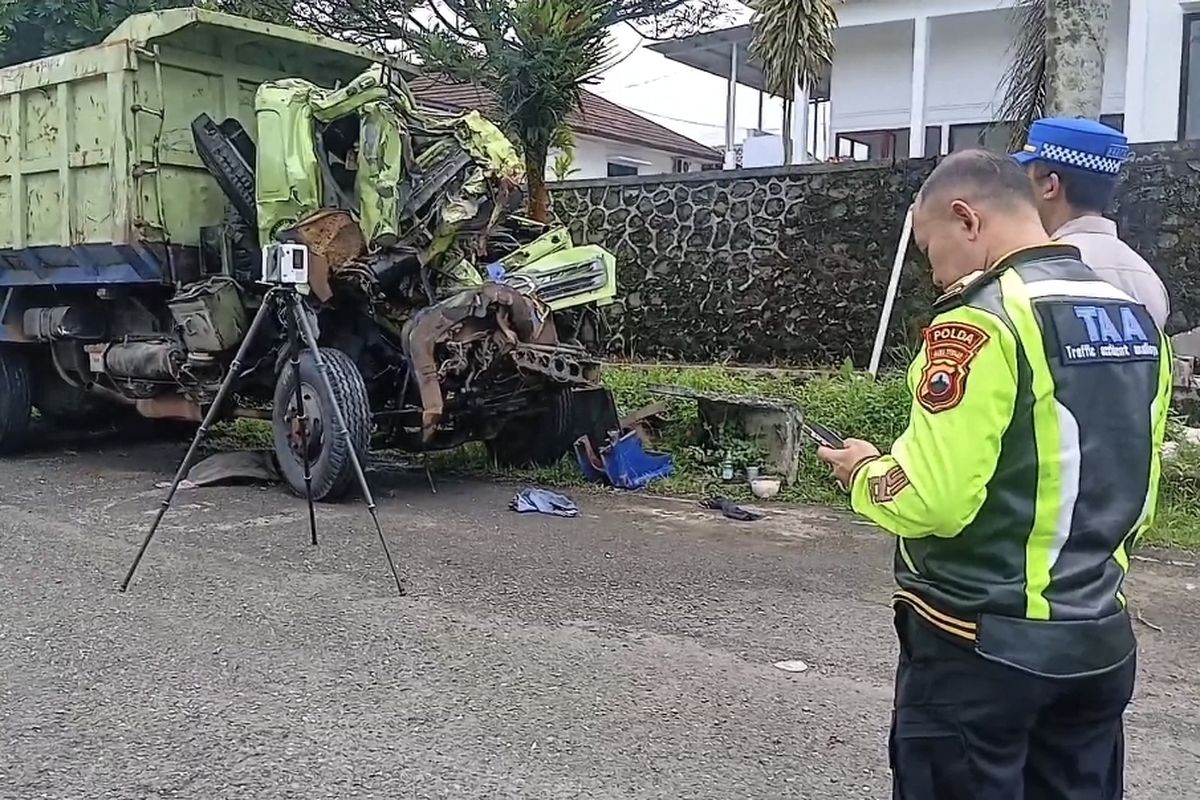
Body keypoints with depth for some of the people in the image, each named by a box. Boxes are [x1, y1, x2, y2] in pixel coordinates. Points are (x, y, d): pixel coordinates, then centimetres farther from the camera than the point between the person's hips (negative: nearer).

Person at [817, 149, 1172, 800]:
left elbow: (933, 498, -24)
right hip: (1101, 641, 8)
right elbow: (1136, 488, 13)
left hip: (982, 646, -7)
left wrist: (864, 474, -5)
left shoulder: (983, 319, -19)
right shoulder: (1135, 318, 6)